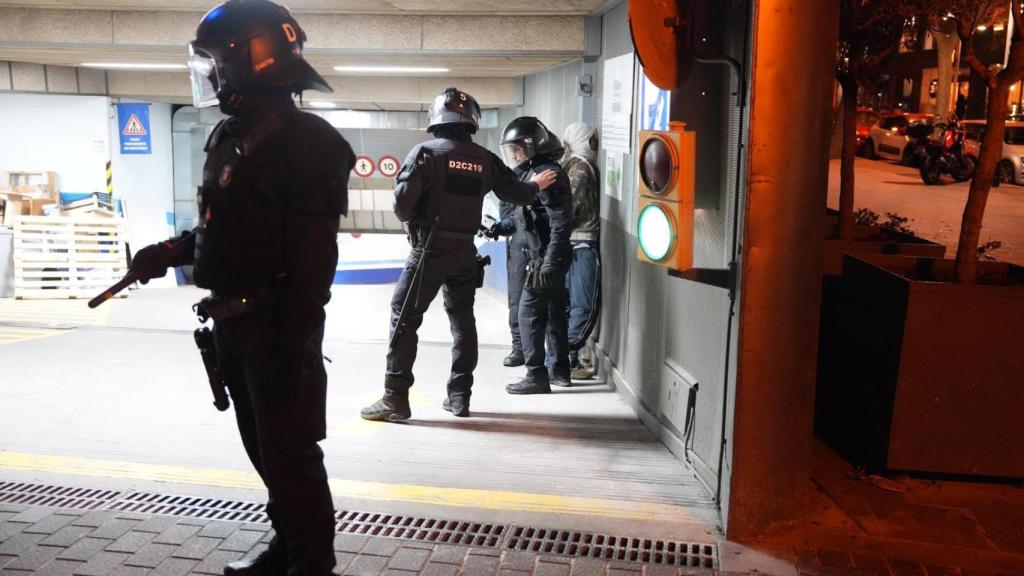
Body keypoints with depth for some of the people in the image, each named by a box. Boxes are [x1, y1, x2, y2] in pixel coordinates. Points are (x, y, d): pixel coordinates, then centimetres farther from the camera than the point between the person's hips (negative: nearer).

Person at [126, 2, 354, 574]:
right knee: (263, 444, 18)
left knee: (289, 451, -1)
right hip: (233, 321, 9)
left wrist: (295, 344, -23)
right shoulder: (230, 136, 12)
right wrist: (172, 251, 8)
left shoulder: (304, 139, -16)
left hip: (279, 325, -9)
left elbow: (314, 255, -21)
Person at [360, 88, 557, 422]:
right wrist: (536, 185, 37)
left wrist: (408, 217, 8)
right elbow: (516, 193, 15)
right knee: (462, 320, 17)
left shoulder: (426, 152, -9)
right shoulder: (485, 159, 4)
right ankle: (459, 396, 22)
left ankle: (396, 398, 2)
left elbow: (403, 201, -15)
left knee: (404, 319, 2)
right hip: (464, 250, 5)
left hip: (429, 249, -4)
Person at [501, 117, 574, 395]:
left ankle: (537, 376, 1)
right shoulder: (534, 172, 13)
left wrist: (548, 263, -25)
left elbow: (560, 223, -23)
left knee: (529, 313, -5)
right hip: (546, 257, 10)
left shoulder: (547, 174, -17)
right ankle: (559, 369, 27)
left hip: (547, 257, -10)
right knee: (554, 312, 16)